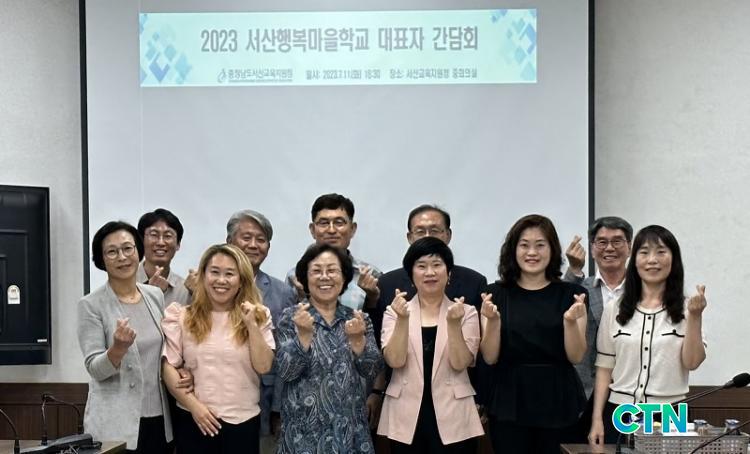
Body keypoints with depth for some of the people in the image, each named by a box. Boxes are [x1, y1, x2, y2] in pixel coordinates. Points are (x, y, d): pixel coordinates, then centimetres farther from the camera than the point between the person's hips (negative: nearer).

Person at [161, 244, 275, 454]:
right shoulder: (182, 316, 3)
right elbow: (168, 366, -2)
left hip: (243, 421, 1)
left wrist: (252, 325, -12)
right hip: (194, 420, 0)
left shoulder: (258, 315, 6)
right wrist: (194, 405, -9)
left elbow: (264, 366, -4)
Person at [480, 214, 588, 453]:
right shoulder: (496, 293, 1)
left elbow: (576, 356, -2)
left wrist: (570, 321, -18)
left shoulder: (571, 294, 2)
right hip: (508, 402, 0)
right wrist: (493, 321, -18)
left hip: (556, 402, 1)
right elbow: (490, 357, -1)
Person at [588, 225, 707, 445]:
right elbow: (604, 368, 6)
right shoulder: (614, 310, 5)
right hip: (619, 413, 1)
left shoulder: (686, 309, 1)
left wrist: (695, 317, -16)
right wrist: (597, 418, 1)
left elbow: (692, 362, -7)